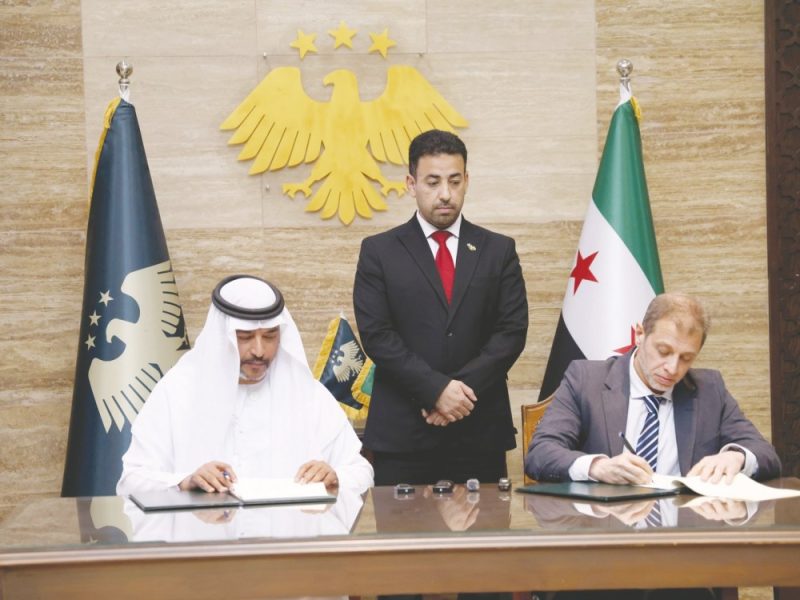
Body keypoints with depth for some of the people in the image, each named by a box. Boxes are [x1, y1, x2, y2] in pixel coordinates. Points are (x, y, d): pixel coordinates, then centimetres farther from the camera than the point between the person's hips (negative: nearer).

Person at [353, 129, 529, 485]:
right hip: (402, 432, -1)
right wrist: (437, 389, -14)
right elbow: (376, 335, -3)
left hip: (480, 430, 1)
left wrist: (462, 388, -11)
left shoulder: (499, 251, 10)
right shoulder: (379, 252, 5)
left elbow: (512, 331, 2)